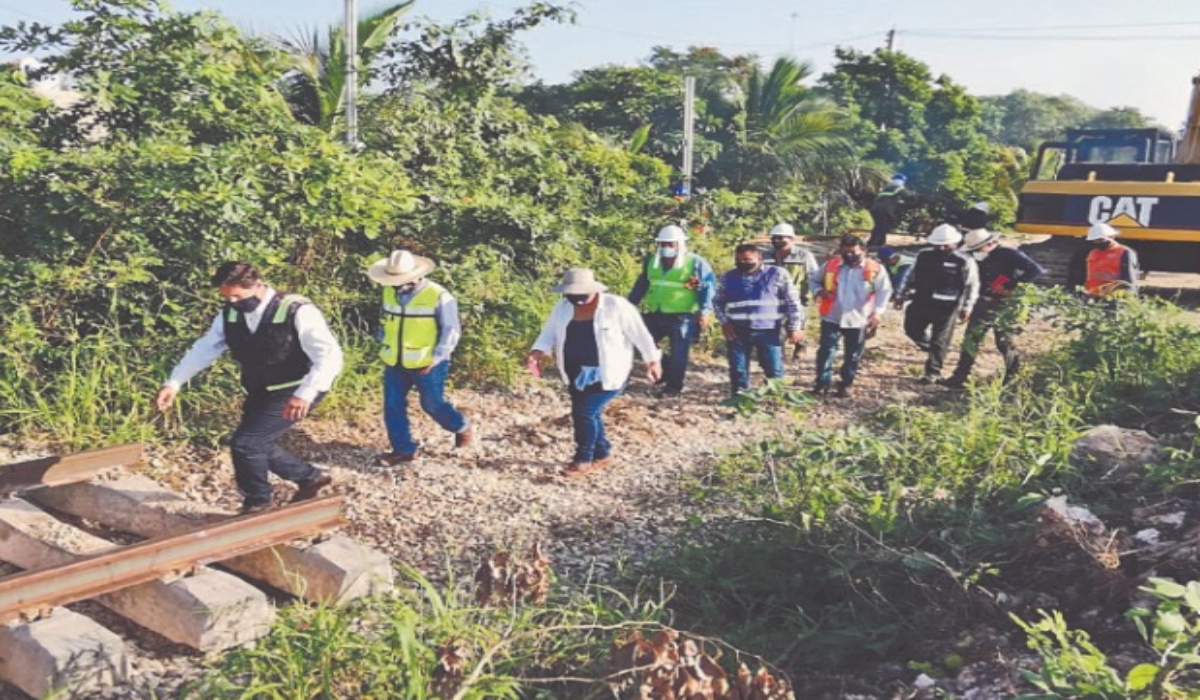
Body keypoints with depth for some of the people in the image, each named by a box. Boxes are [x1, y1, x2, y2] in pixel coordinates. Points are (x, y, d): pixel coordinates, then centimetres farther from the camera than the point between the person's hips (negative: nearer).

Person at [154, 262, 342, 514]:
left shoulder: (296, 312, -26)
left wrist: (305, 394, -45)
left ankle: (257, 505, 12)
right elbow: (204, 349, 1)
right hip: (260, 392, 8)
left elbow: (330, 356, -32)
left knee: (245, 443, -13)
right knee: (258, 445, 15)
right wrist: (173, 383, -12)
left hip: (294, 393, -8)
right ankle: (311, 477, 36)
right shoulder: (230, 315, -5)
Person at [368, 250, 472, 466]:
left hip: (426, 365, -5)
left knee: (433, 404, 5)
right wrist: (384, 347, 10)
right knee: (393, 407, 5)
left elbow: (451, 331, -12)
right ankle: (404, 449, 18)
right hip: (395, 364, 6)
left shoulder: (438, 296, -16)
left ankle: (462, 427, 32)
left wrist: (436, 358, -16)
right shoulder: (389, 293, 2)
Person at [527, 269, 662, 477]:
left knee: (585, 412, -11)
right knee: (586, 414, 12)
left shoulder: (616, 306, -14)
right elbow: (549, 334, 3)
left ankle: (583, 460, 7)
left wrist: (652, 361, -4)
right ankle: (603, 454, 32)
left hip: (608, 374, -6)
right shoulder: (563, 307, -1)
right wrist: (536, 353, -16)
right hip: (578, 374, 6)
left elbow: (639, 333, -8)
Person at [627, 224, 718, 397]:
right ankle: (665, 371, 25)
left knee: (678, 353, 2)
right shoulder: (651, 261, 10)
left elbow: (708, 288, -8)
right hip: (654, 314, 5)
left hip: (682, 317, -5)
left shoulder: (696, 263, -6)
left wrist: (705, 311, -19)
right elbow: (641, 285, 18)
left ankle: (674, 386, 14)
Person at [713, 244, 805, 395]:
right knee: (738, 370, 6)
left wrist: (795, 327, -4)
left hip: (769, 331, -2)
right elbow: (718, 302, 16)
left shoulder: (777, 274, 1)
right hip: (737, 331, 2)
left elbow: (793, 302, 2)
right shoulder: (728, 277, 8)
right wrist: (724, 322, 1)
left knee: (774, 370, -1)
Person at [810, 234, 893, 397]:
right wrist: (819, 292, -7)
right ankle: (822, 383, 4)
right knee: (826, 350, -5)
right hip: (831, 317, 1)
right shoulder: (830, 265, 2)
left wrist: (878, 311, -16)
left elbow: (884, 291, -4)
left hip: (859, 321, -1)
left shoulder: (875, 269, -5)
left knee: (853, 355, 10)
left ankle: (846, 384, 24)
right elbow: (815, 281, 15)